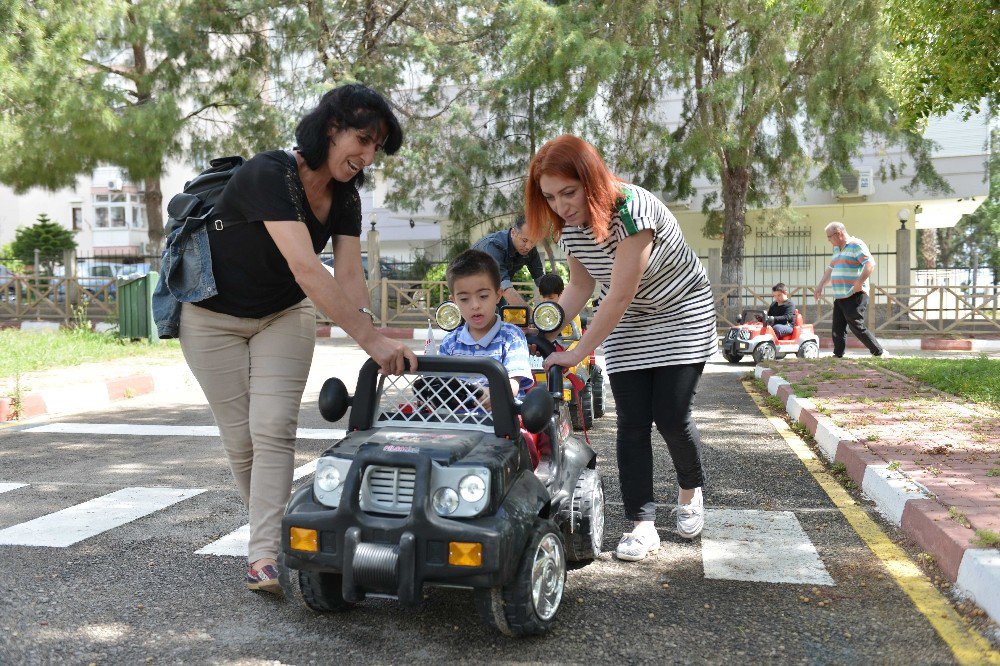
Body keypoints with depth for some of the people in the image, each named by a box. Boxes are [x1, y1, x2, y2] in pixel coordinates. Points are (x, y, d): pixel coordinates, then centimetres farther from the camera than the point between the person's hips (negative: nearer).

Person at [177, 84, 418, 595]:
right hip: (214, 318, -4)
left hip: (284, 317, 5)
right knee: (241, 440, 0)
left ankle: (264, 556, -11)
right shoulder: (267, 175, -31)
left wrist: (379, 344, -32)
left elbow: (348, 276, -16)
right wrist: (372, 339, -46)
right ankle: (270, 530, 21)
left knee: (273, 429, -11)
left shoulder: (344, 198, -8)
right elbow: (307, 270, -41)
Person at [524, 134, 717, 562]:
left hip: (681, 315, -5)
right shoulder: (569, 225, -9)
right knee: (632, 422, -5)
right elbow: (580, 286, 3)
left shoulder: (632, 210, -32)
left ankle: (691, 491, 22)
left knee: (671, 417, -8)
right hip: (626, 323, 5)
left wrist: (577, 353, -29)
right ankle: (643, 525, -1)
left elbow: (620, 295, -32)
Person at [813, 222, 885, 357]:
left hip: (854, 296, -9)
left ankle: (879, 352, 2)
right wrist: (820, 286, 23)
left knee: (857, 327, -9)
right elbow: (830, 269, 30)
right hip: (839, 297, 9)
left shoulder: (856, 245, -8)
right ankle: (838, 355, 6)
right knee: (837, 328, 3)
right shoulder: (837, 249, 20)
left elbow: (870, 264, -18)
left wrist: (859, 282, -26)